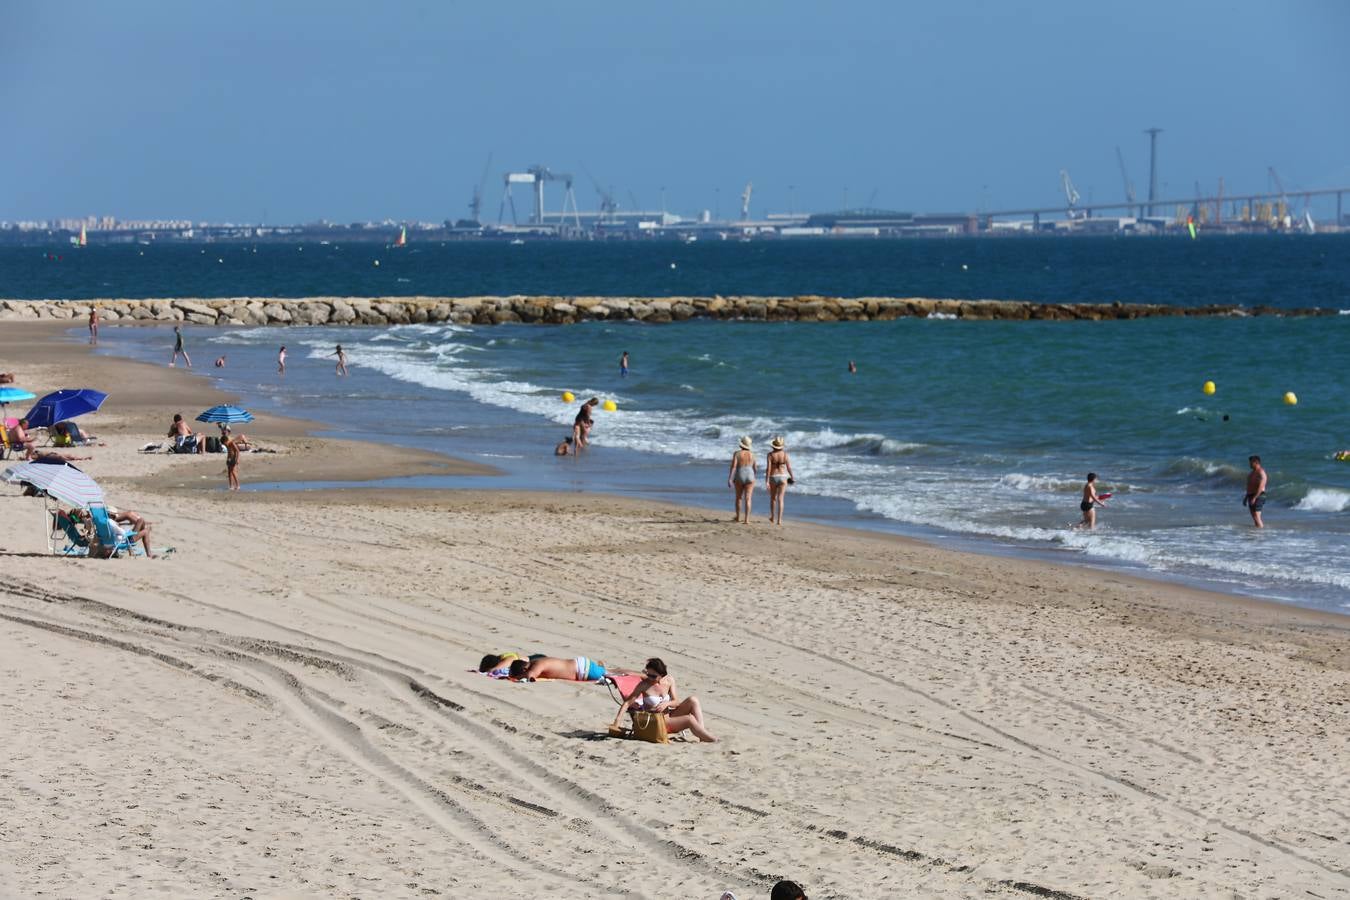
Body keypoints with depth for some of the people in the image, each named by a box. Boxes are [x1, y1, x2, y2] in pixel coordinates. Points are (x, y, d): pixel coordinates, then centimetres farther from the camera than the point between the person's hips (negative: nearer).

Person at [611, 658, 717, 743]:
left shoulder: (669, 681, 1)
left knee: (693, 700, -15)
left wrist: (667, 703, -19)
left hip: (668, 717, 6)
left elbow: (676, 702, 5)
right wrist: (616, 723, -21)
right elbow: (627, 703, -13)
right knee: (689, 719, -26)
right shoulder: (644, 685, -12)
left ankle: (701, 731, -19)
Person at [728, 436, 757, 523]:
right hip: (749, 477, 1)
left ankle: (738, 517, 32)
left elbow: (733, 466, -13)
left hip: (739, 477, -1)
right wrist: (755, 477, 28)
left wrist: (729, 479, -13)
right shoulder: (752, 454, 2)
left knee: (738, 497, 19)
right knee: (748, 499, -1)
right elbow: (755, 467, 9)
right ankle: (747, 520, -10)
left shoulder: (737, 453, -5)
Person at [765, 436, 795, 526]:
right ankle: (779, 520, -9)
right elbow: (789, 467, -3)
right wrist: (792, 477, 14)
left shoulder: (770, 454, -10)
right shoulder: (785, 454, -7)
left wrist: (766, 481, -15)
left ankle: (773, 517, 34)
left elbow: (768, 468, -15)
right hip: (783, 477, 0)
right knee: (780, 499, -1)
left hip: (773, 478, 0)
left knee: (773, 498, 21)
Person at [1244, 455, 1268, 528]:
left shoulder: (1261, 472, -12)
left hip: (1258, 496, -10)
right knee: (1255, 517, 9)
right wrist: (1246, 498, 22)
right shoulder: (1252, 473, 18)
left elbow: (1260, 487, -21)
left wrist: (1254, 498, -25)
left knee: (1256, 517, -15)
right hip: (1251, 496, 10)